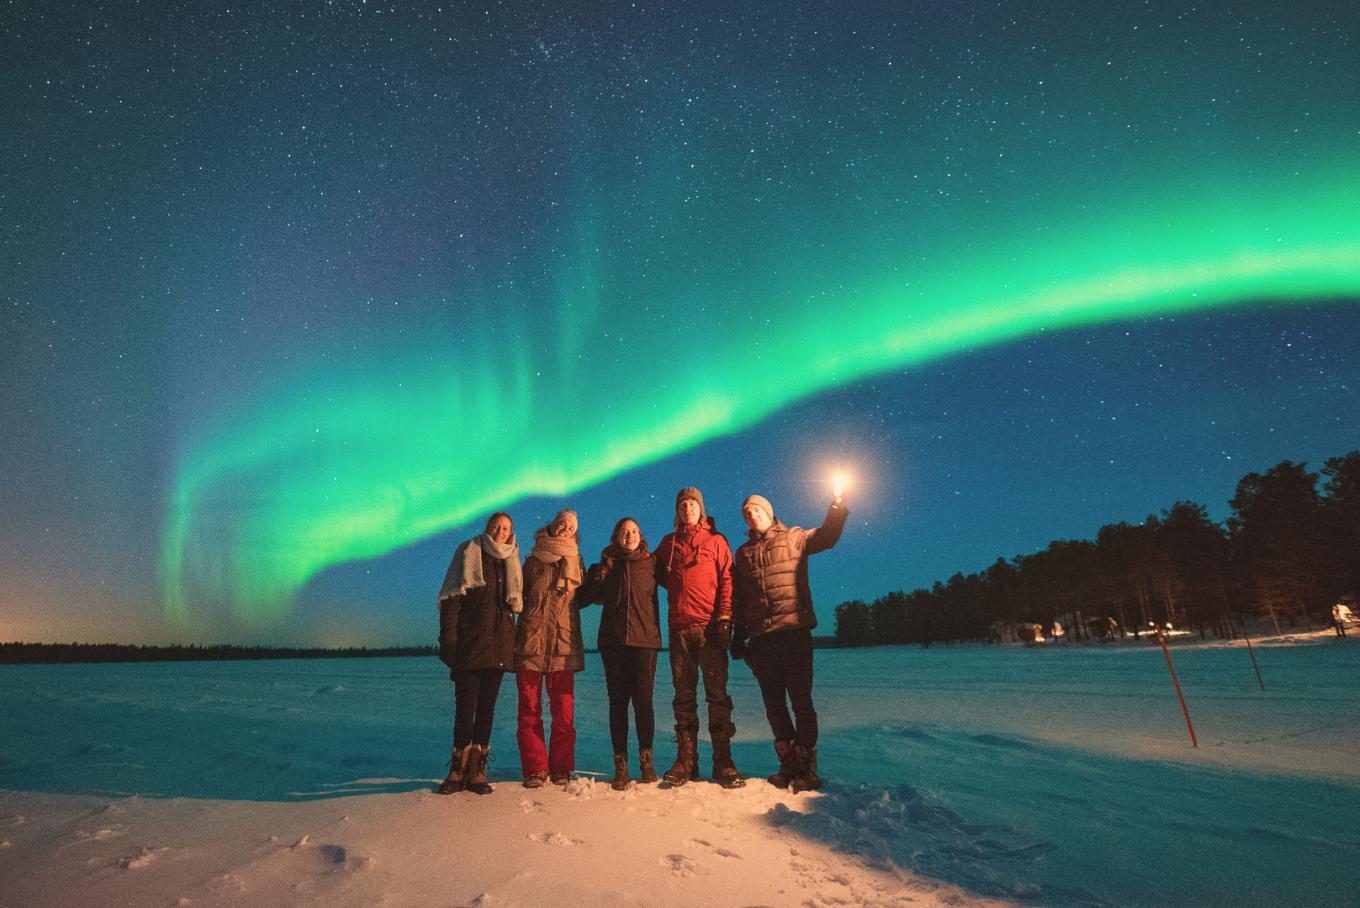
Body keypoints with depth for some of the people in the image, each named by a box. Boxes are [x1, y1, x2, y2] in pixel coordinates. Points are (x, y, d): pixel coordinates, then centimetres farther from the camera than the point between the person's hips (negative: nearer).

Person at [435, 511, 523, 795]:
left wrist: (514, 642, 11)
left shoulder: (511, 562, 13)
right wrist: (448, 639, -12)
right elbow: (450, 598, -4)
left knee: (487, 707, 6)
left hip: (499, 646, 4)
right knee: (465, 706, -3)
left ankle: (476, 771, 14)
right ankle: (458, 770, 9)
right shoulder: (468, 553, 1)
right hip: (469, 643, -4)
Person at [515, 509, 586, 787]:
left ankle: (561, 769, 11)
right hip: (530, 642, 0)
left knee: (564, 710, -1)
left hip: (563, 644, 0)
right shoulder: (533, 560, 11)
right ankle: (535, 769, 11)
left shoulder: (576, 563, 14)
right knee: (530, 709, 1)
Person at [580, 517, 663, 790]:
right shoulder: (605, 566, 10)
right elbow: (584, 597, 9)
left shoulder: (650, 563, 8)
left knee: (643, 700, -2)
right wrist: (598, 579, -4)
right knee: (618, 701, 4)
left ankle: (646, 758, 15)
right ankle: (620, 764, 12)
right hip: (613, 642, 1)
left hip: (645, 639, -1)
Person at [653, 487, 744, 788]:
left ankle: (723, 762, 4)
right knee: (684, 696, 6)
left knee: (717, 694, -2)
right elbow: (659, 576, 24)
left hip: (710, 626, -3)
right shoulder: (668, 544, 16)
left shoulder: (716, 540, 8)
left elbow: (727, 580, 0)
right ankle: (685, 761, 12)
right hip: (679, 628, 3)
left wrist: (725, 618, -9)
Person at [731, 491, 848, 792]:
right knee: (774, 703, 9)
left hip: (793, 629, -4)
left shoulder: (792, 538, 6)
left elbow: (825, 537, -11)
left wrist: (837, 509, -26)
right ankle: (788, 765, 21)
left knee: (800, 699, 0)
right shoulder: (743, 553, 17)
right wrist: (738, 637, 12)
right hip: (760, 636, 4)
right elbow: (738, 599, 17)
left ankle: (806, 769, 10)